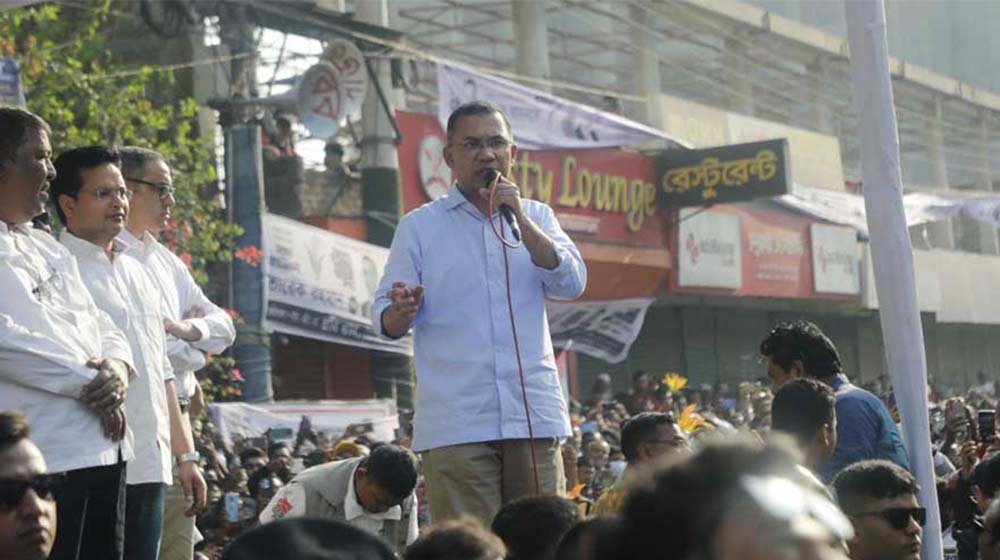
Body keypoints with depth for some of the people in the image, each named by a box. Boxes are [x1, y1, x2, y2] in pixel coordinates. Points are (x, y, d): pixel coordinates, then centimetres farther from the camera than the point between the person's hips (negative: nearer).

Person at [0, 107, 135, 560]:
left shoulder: (49, 249, 21)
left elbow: (103, 327, 21)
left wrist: (116, 367, -3)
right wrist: (90, 384, -13)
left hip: (104, 449, 8)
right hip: (44, 456, -8)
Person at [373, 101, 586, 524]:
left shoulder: (536, 217, 15)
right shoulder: (419, 226, 8)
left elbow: (571, 284, 1)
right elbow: (385, 321, 5)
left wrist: (519, 219, -8)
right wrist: (401, 312, -20)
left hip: (534, 415, 3)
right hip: (454, 423, -2)